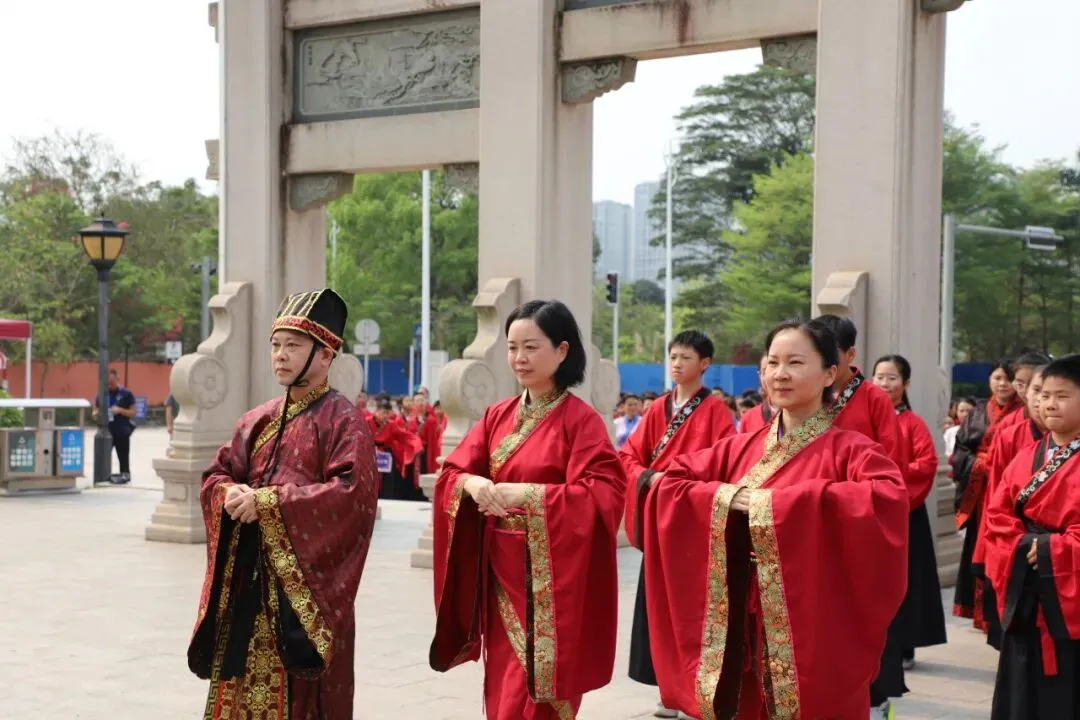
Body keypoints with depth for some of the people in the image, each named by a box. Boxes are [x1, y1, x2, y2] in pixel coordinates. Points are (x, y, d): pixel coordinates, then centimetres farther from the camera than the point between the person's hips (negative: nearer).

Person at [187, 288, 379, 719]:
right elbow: (216, 476, 16)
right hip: (248, 577, 6)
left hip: (306, 579, -6)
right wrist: (230, 495, -9)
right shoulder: (258, 420, 13)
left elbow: (353, 490, -20)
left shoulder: (342, 419, -7)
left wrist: (269, 501, -20)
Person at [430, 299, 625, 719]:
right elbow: (450, 474, 6)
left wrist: (528, 493, -25)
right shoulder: (497, 416, 9)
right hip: (500, 572, 6)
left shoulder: (580, 419, -9)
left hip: (551, 577, -6)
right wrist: (472, 483, -17)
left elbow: (605, 494, -19)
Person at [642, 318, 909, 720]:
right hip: (745, 629, 4)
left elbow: (889, 498, -26)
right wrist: (725, 496, -11)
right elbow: (669, 483, 8)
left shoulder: (849, 450, -6)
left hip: (815, 631, -4)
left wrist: (780, 501, -24)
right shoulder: (742, 448, 9)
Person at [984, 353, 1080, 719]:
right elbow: (997, 514, 5)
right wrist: (1022, 547, -11)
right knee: (1023, 687, 11)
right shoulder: (1026, 458, 11)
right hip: (1025, 591, 5)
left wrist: (1050, 549, -18)